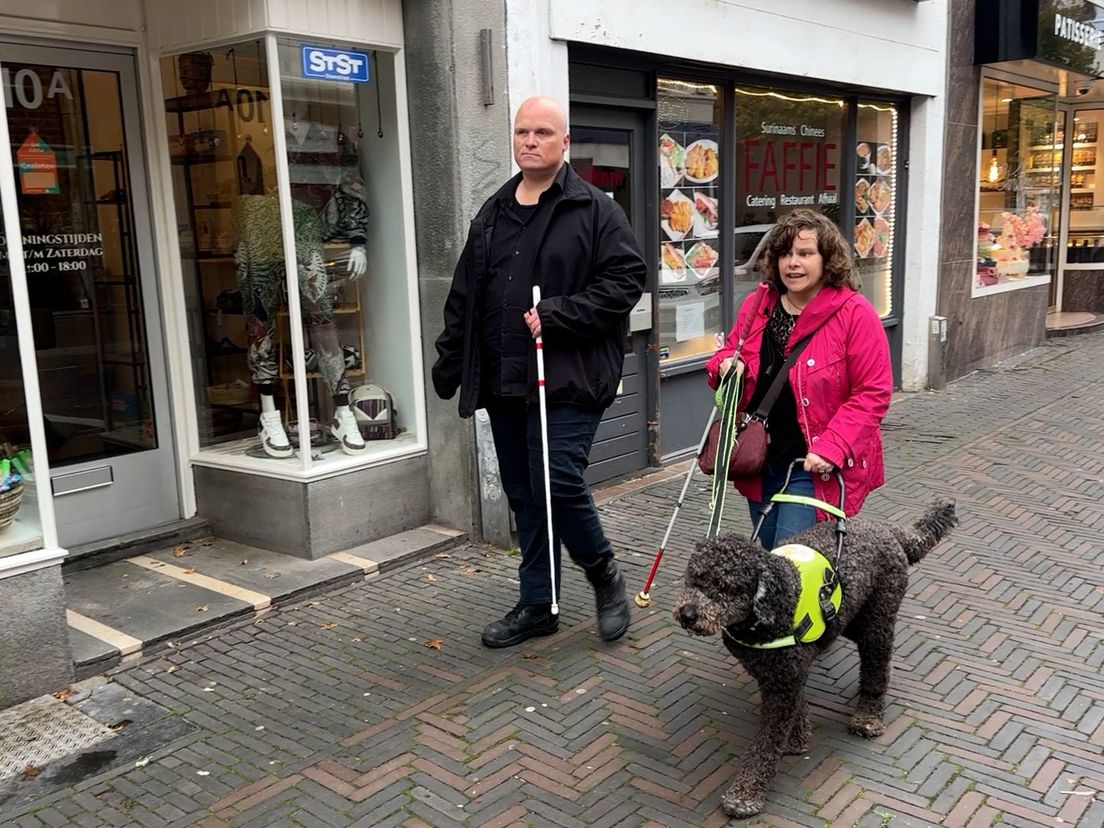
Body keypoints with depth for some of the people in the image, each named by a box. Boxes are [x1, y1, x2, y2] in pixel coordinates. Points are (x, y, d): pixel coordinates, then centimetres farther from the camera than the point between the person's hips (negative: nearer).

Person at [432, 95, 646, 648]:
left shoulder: (595, 210, -2)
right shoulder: (492, 215, 16)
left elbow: (625, 280, -10)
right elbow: (464, 297, 19)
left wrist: (557, 314, -18)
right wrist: (449, 362, 17)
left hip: (567, 380, -6)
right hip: (504, 383, 6)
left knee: (559, 485, -13)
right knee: (524, 497, 12)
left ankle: (605, 577, 16)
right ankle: (536, 606, 25)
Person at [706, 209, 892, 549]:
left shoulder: (854, 314, -12)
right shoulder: (757, 305, 4)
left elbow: (873, 393, -13)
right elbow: (730, 353, 18)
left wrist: (832, 448, -21)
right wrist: (728, 364, -7)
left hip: (815, 468, -6)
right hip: (759, 461, 6)